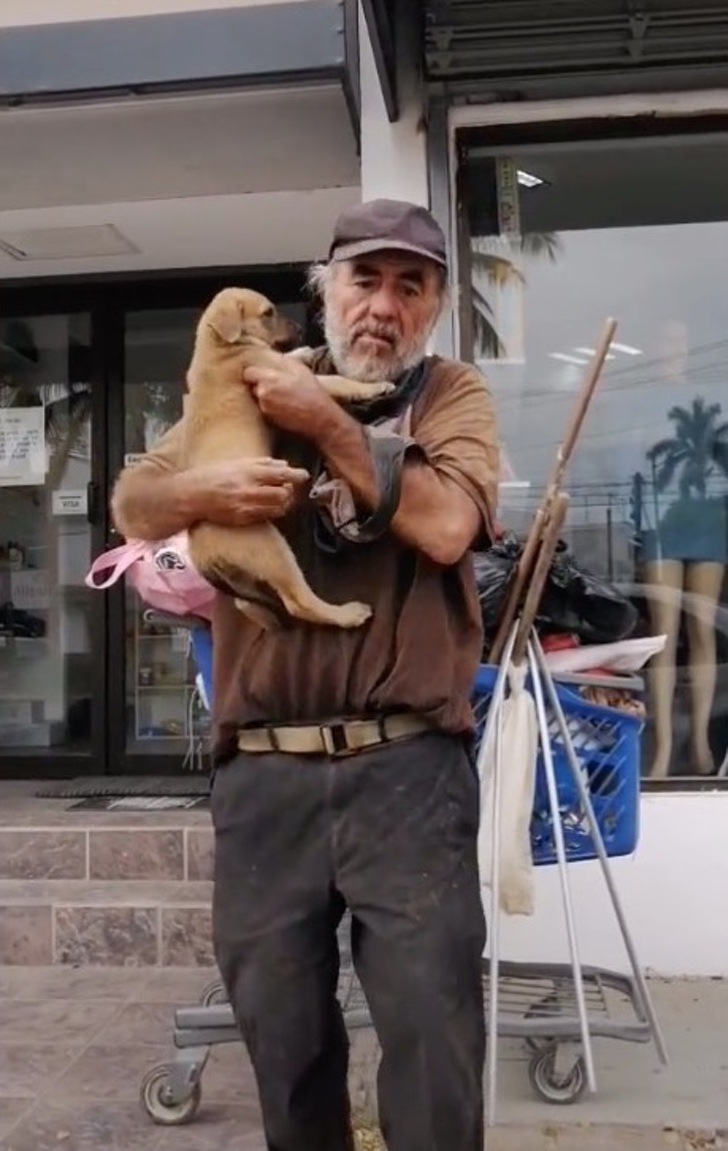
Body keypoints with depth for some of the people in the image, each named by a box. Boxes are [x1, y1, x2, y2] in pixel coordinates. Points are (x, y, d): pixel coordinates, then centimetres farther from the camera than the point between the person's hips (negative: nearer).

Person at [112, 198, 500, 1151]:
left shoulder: (453, 395, 6)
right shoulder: (255, 389, 13)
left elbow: (446, 526, -12)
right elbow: (131, 502, 9)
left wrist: (328, 425, -9)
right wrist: (201, 488, -12)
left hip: (407, 767, -2)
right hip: (263, 772, 3)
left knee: (432, 1028, 3)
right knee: (280, 1030, 15)